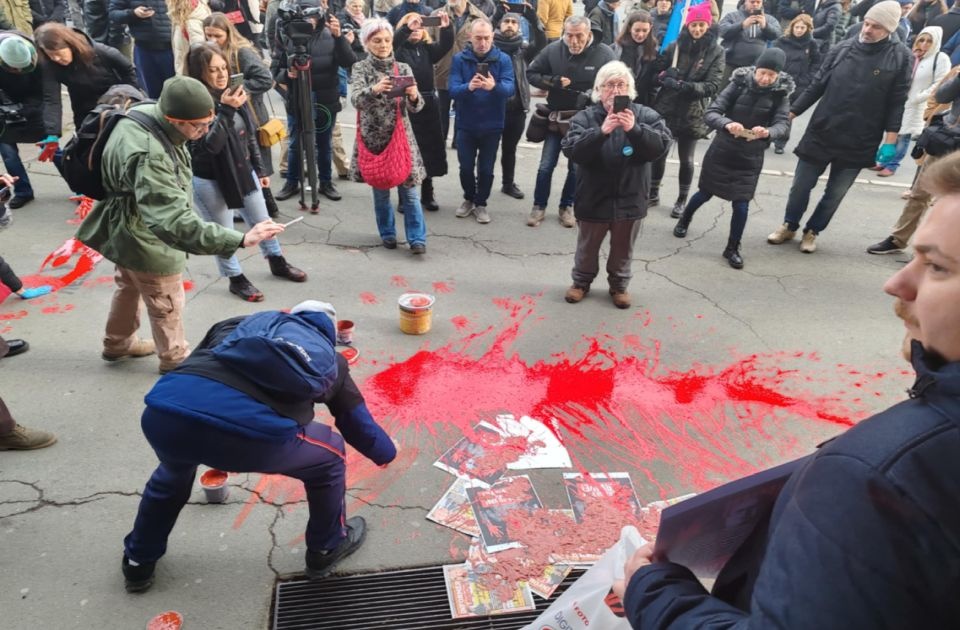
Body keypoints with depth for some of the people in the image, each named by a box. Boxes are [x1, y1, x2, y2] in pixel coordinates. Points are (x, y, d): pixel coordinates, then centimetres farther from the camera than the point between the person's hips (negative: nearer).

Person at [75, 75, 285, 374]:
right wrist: (240, 239, -58)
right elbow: (174, 222, -51)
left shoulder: (145, 112, -12)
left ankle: (118, 343, 55)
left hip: (130, 228, 10)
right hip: (145, 237, -9)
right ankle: (175, 359, 39)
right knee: (166, 303, 14)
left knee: (130, 286, 31)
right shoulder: (148, 157, -42)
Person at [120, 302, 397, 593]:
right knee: (331, 456, 27)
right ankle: (326, 549, 44)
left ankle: (138, 562, 56)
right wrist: (386, 451, 61)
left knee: (174, 468, 41)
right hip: (252, 431, -4)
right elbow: (360, 426, 38)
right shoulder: (331, 360, 29)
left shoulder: (236, 325, 34)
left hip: (164, 411, 4)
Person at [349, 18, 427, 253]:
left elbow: (415, 107, -6)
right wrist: (374, 89, -41)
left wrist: (414, 96, -30)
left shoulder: (403, 68, 4)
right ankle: (387, 233, 23)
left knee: (409, 189, -4)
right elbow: (356, 99, -21)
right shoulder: (361, 69, -1)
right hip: (374, 137, -1)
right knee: (380, 191, 8)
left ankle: (417, 238, 1)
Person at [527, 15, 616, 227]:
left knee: (576, 167, 10)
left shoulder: (605, 54, -14)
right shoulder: (552, 50, -9)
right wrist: (553, 81, -17)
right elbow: (531, 73, 0)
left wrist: (595, 97, -25)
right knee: (546, 165, 5)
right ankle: (539, 206, 21)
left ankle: (567, 206, 27)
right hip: (556, 117, 1)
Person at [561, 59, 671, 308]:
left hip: (629, 199, 1)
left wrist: (635, 129, -32)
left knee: (623, 249, 18)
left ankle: (619, 284, 39)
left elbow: (662, 146, -17)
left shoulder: (645, 115, -5)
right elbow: (571, 150, -21)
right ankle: (582, 281, 40)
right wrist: (601, 132, -34)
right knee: (588, 247, 18)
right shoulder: (585, 117, -7)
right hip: (593, 198, -1)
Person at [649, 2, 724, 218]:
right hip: (666, 109, 2)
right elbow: (658, 71, 4)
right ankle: (653, 193, 28)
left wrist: (685, 86, -26)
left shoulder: (716, 52, -5)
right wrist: (666, 76, -19)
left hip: (692, 114, -1)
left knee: (686, 158, 8)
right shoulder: (675, 46, -2)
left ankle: (682, 200, 23)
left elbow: (713, 85, -13)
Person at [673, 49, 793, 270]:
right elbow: (710, 113, -19)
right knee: (706, 192, 16)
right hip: (722, 151, 0)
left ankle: (732, 248, 17)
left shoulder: (781, 93, -7)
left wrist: (768, 132, -41)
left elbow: (783, 124, -18)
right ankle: (684, 220, 46)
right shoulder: (739, 84, -12)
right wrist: (727, 124, -40)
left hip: (750, 157, 1)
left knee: (741, 204, -2)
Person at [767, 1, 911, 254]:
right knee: (800, 186, 9)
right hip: (820, 134, 1)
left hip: (858, 144, -1)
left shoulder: (900, 57, -4)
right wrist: (792, 112, -1)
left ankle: (811, 232, 29)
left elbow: (896, 103, -4)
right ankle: (789, 226, 30)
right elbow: (817, 86, 4)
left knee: (834, 194, 11)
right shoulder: (841, 49, -1)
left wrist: (889, 143, -9)